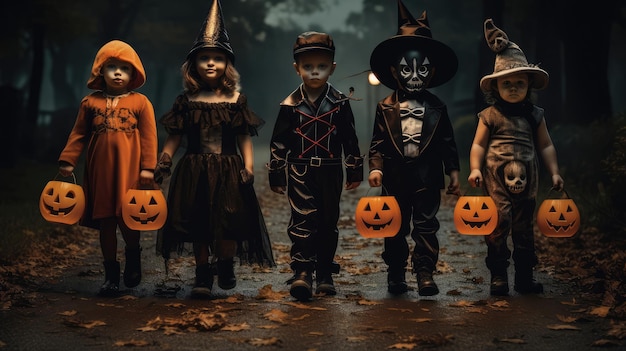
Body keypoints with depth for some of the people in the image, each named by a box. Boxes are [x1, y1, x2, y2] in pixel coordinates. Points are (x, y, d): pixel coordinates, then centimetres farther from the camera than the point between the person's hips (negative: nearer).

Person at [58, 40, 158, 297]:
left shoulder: (140, 102, 0)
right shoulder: (90, 102, 7)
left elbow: (149, 136, -3)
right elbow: (79, 134, 9)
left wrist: (148, 167, -10)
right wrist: (67, 161, 2)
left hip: (130, 171, -3)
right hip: (101, 172, 3)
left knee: (128, 220, -4)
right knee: (105, 223, 8)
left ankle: (133, 256, 27)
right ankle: (111, 273, 19)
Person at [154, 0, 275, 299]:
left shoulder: (235, 100, 1)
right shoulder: (187, 101, 3)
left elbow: (244, 138, -1)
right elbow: (175, 136, 5)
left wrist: (248, 166, -10)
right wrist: (164, 158, -9)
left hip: (227, 171, -1)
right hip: (194, 172, 1)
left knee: (227, 221, -2)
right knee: (198, 225, 5)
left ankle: (226, 267, 21)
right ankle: (203, 274, 17)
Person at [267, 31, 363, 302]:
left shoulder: (340, 103, 1)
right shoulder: (290, 105, 0)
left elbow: (350, 140, 7)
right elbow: (278, 142, 4)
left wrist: (354, 172, 7)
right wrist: (276, 176, 4)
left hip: (330, 173, 1)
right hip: (300, 172, -1)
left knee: (328, 223, 8)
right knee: (302, 221, -12)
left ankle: (325, 274, 18)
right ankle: (302, 273, -15)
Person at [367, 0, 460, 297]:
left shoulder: (437, 107, 3)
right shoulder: (385, 108, 0)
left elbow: (448, 142, 6)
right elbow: (378, 142, 0)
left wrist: (453, 172, 4)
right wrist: (376, 167, -12)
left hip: (427, 176, 0)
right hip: (395, 176, 0)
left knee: (426, 226, 1)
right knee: (395, 228, 9)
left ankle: (425, 273, 4)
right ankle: (396, 274, 19)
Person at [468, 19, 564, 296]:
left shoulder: (535, 115, 8)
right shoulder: (490, 116, -1)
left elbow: (545, 146, 13)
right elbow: (478, 144, -2)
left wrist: (554, 172, 8)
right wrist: (475, 169, -15)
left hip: (526, 180, 4)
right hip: (496, 180, -4)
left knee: (524, 228, 10)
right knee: (498, 225, -10)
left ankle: (525, 278, 19)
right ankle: (498, 277, 1)